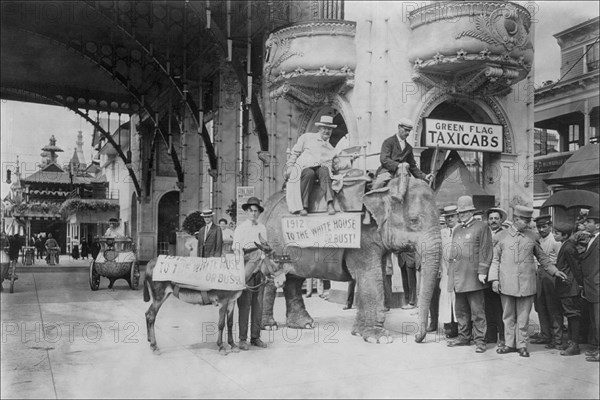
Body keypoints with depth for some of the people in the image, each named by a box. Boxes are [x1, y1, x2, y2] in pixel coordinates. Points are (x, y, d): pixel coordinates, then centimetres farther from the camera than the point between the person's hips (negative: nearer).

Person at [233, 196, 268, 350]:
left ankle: (255, 337, 13)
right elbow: (236, 249, -2)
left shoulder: (262, 228, 14)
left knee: (258, 303, 6)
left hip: (260, 267, 4)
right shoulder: (240, 228, 2)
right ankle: (243, 339, 1)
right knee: (244, 304, -4)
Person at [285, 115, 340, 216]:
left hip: (321, 167, 2)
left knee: (324, 171, -35)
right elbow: (295, 152, 16)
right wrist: (289, 166, 2)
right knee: (309, 173, -38)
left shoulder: (331, 148, 29)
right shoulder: (307, 137, 21)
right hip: (305, 166, -2)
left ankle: (330, 204, -48)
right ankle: (303, 207, -39)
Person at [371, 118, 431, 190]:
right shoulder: (388, 142, 7)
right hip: (387, 171, -5)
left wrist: (424, 177, 14)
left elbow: (412, 166, 27)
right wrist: (398, 165, -19)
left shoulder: (409, 148, 25)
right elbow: (384, 159, -7)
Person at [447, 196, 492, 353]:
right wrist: (450, 272, 18)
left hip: (472, 276, -7)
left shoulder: (482, 227, -1)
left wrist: (482, 271, -14)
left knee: (477, 311, -3)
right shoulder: (457, 230, 21)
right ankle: (464, 337, 22)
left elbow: (486, 251, -7)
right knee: (461, 310, 12)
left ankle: (479, 340, 3)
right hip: (458, 277, 7)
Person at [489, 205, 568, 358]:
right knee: (508, 316, 7)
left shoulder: (532, 237, 8)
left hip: (526, 283, 1)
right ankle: (510, 344, 18)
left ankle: (522, 345, 14)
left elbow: (542, 257, 18)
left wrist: (554, 271, 11)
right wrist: (494, 279, 0)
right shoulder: (502, 236, 3)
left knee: (523, 316, 4)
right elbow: (495, 259, 6)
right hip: (507, 283, 0)